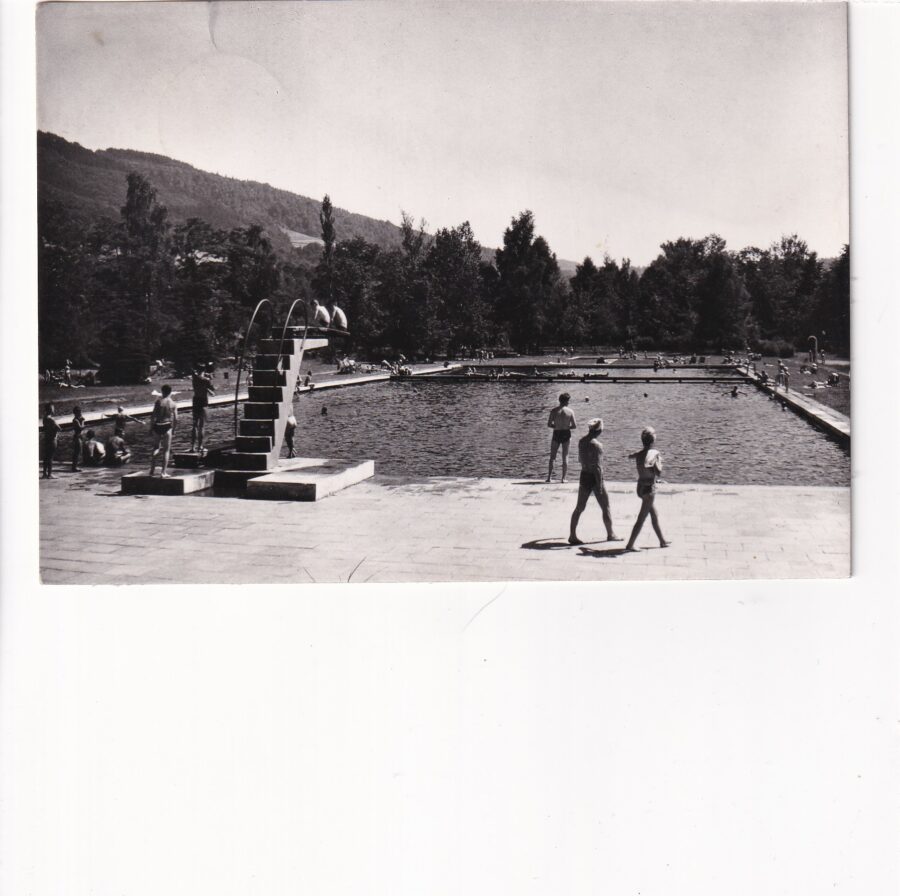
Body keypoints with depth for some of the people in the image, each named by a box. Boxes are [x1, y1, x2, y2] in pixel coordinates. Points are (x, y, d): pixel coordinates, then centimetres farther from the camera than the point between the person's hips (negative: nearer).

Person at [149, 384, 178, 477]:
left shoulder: (159, 401, -4)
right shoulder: (173, 404, 0)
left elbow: (153, 415, -8)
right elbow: (176, 419, -3)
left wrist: (151, 427, 1)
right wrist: (173, 429, 12)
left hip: (157, 427, 0)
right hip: (167, 427, 0)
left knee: (156, 448, 18)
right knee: (166, 450, 7)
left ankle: (152, 469, 7)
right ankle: (164, 472, 5)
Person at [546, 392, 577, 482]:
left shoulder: (554, 411, -7)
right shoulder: (570, 411, -7)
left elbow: (549, 424, -8)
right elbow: (574, 426, -7)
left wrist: (557, 426, 8)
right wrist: (567, 427, 11)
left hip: (556, 434, 0)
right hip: (566, 434, 0)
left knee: (552, 457, 11)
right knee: (565, 457, 9)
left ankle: (549, 477, 7)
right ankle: (563, 478, 6)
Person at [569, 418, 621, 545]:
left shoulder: (581, 440, 2)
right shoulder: (596, 445, -22)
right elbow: (597, 467, -23)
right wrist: (599, 486, -20)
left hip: (584, 476, 7)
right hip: (594, 477, -7)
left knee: (579, 508, 11)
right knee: (606, 508, 10)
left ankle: (572, 536, 9)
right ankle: (610, 535, 22)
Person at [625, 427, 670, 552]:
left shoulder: (639, 453, 1)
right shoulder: (653, 453, -19)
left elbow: (629, 457, 26)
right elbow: (658, 473, -28)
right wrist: (659, 461, -13)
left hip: (640, 486, 8)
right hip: (649, 489, -8)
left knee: (654, 515, 20)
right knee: (641, 518, -3)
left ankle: (662, 541, 32)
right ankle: (630, 545, -3)